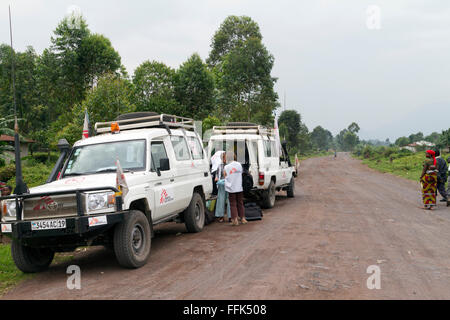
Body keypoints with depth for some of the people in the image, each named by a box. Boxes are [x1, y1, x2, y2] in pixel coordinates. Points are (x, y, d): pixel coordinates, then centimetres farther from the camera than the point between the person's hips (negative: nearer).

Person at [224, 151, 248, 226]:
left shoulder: (226, 167, -10)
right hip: (239, 188, 3)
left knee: (233, 204, 4)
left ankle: (235, 220, -1)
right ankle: (243, 218, 18)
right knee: (240, 203, 14)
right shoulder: (239, 165, -1)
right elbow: (241, 173, 9)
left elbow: (225, 177, -4)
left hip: (231, 188, -3)